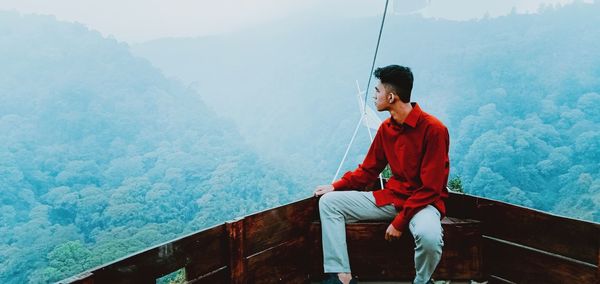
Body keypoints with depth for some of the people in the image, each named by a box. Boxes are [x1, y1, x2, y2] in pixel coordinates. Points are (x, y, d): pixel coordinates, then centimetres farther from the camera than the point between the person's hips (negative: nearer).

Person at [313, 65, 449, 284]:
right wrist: (336, 186, 2)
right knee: (329, 202, -5)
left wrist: (400, 221, -21)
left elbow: (430, 188, -18)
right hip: (391, 198, 6)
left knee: (429, 236, -40)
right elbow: (368, 170, 11)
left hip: (423, 201, -6)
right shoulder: (386, 128, 2)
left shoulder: (433, 129, -18)